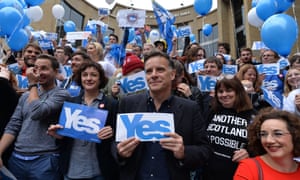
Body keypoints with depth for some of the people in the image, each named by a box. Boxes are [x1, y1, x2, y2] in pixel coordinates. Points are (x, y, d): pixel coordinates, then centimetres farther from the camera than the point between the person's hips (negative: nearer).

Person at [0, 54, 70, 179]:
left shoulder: (61, 94, -8)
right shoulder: (26, 95, 11)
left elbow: (37, 112, -21)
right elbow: (13, 126, 9)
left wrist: (33, 84, -9)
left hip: (44, 160, -5)